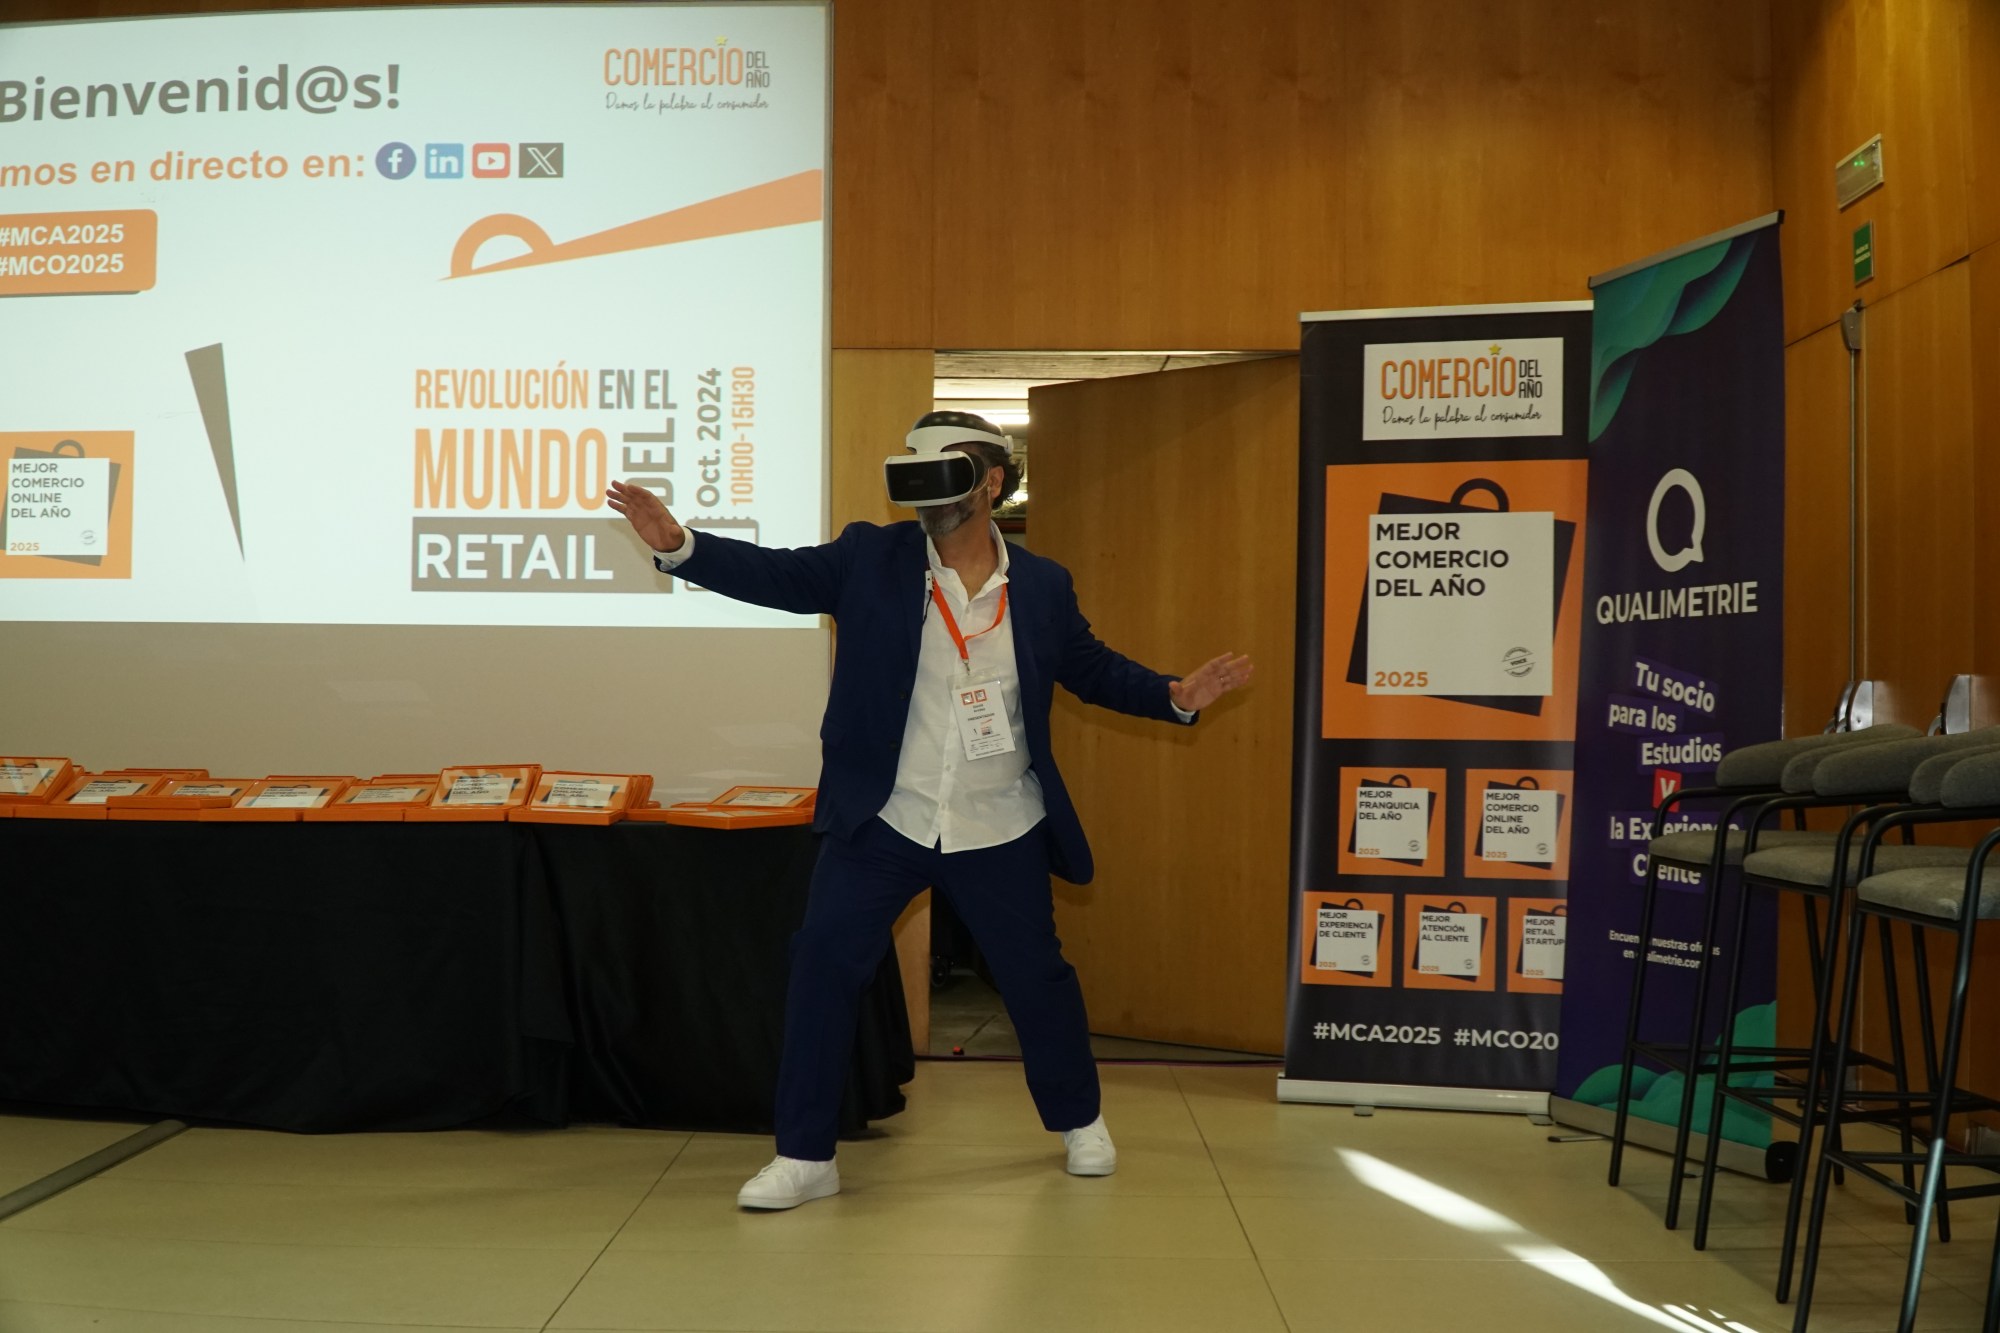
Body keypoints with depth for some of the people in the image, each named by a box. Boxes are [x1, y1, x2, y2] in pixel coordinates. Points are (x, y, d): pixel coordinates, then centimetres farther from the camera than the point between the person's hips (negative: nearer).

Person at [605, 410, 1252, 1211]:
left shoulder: (1042, 585, 0)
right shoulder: (870, 559, -5)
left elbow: (1091, 669, 10)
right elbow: (775, 574, -12)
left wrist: (1178, 696, -2)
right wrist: (678, 544, -27)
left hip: (1001, 830, 1)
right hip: (881, 822, -1)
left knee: (1036, 975, 13)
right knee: (823, 966, -6)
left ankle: (1079, 1121, 40)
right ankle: (805, 1156, 9)